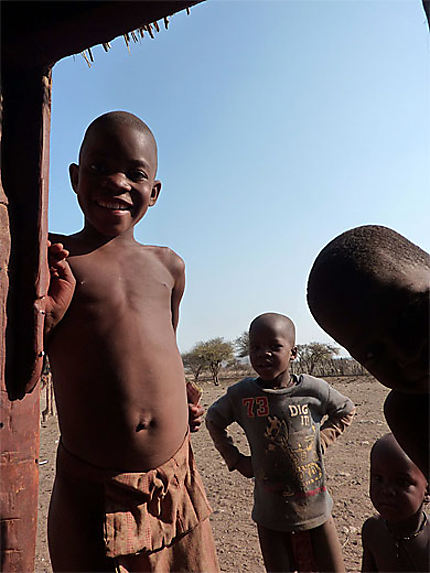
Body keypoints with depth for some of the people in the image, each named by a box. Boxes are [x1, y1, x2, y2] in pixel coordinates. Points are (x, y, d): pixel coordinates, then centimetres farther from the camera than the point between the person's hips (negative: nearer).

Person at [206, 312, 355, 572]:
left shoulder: (313, 389, -13)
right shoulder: (240, 394, -12)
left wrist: (322, 438, -2)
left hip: (316, 508, 1)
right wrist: (235, 459, 1)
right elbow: (214, 420, 8)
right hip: (270, 514, 0)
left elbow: (346, 411, 8)